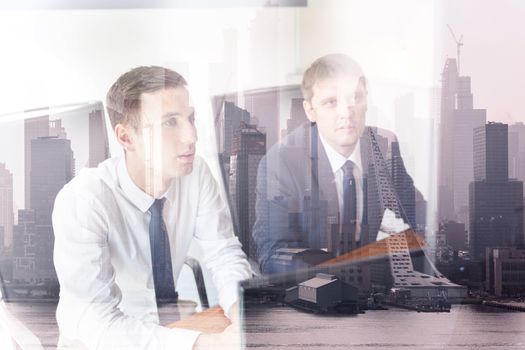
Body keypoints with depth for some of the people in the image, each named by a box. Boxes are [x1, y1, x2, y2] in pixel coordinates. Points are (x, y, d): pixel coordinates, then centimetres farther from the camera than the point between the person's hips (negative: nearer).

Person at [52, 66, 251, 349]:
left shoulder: (196, 173, -11)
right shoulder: (81, 201, -25)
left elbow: (224, 254, -6)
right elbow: (98, 323, -29)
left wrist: (241, 309, -27)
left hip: (172, 324, 5)